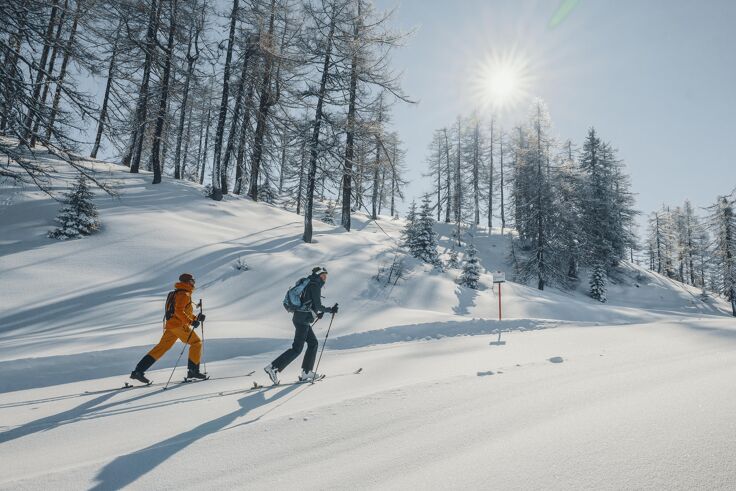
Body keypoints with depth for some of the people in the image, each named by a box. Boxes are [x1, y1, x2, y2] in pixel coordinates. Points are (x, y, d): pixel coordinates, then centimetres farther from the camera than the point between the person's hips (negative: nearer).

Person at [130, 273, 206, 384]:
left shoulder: (178, 293, 23)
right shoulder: (184, 294, -9)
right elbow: (179, 311, -22)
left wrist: (196, 318, 19)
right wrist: (191, 321, -23)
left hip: (170, 325, 9)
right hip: (179, 325, -9)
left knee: (161, 348, 7)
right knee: (196, 342, 0)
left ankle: (138, 371, 5)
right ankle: (193, 370, -1)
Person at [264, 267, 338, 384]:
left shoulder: (310, 284, 19)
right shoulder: (315, 285, -9)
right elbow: (318, 305, -14)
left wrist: (318, 312, 18)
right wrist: (330, 310, -4)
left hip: (299, 318, 10)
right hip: (303, 320, -10)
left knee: (313, 343, 14)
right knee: (297, 348, -7)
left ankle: (306, 372, 14)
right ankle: (273, 367, -9)